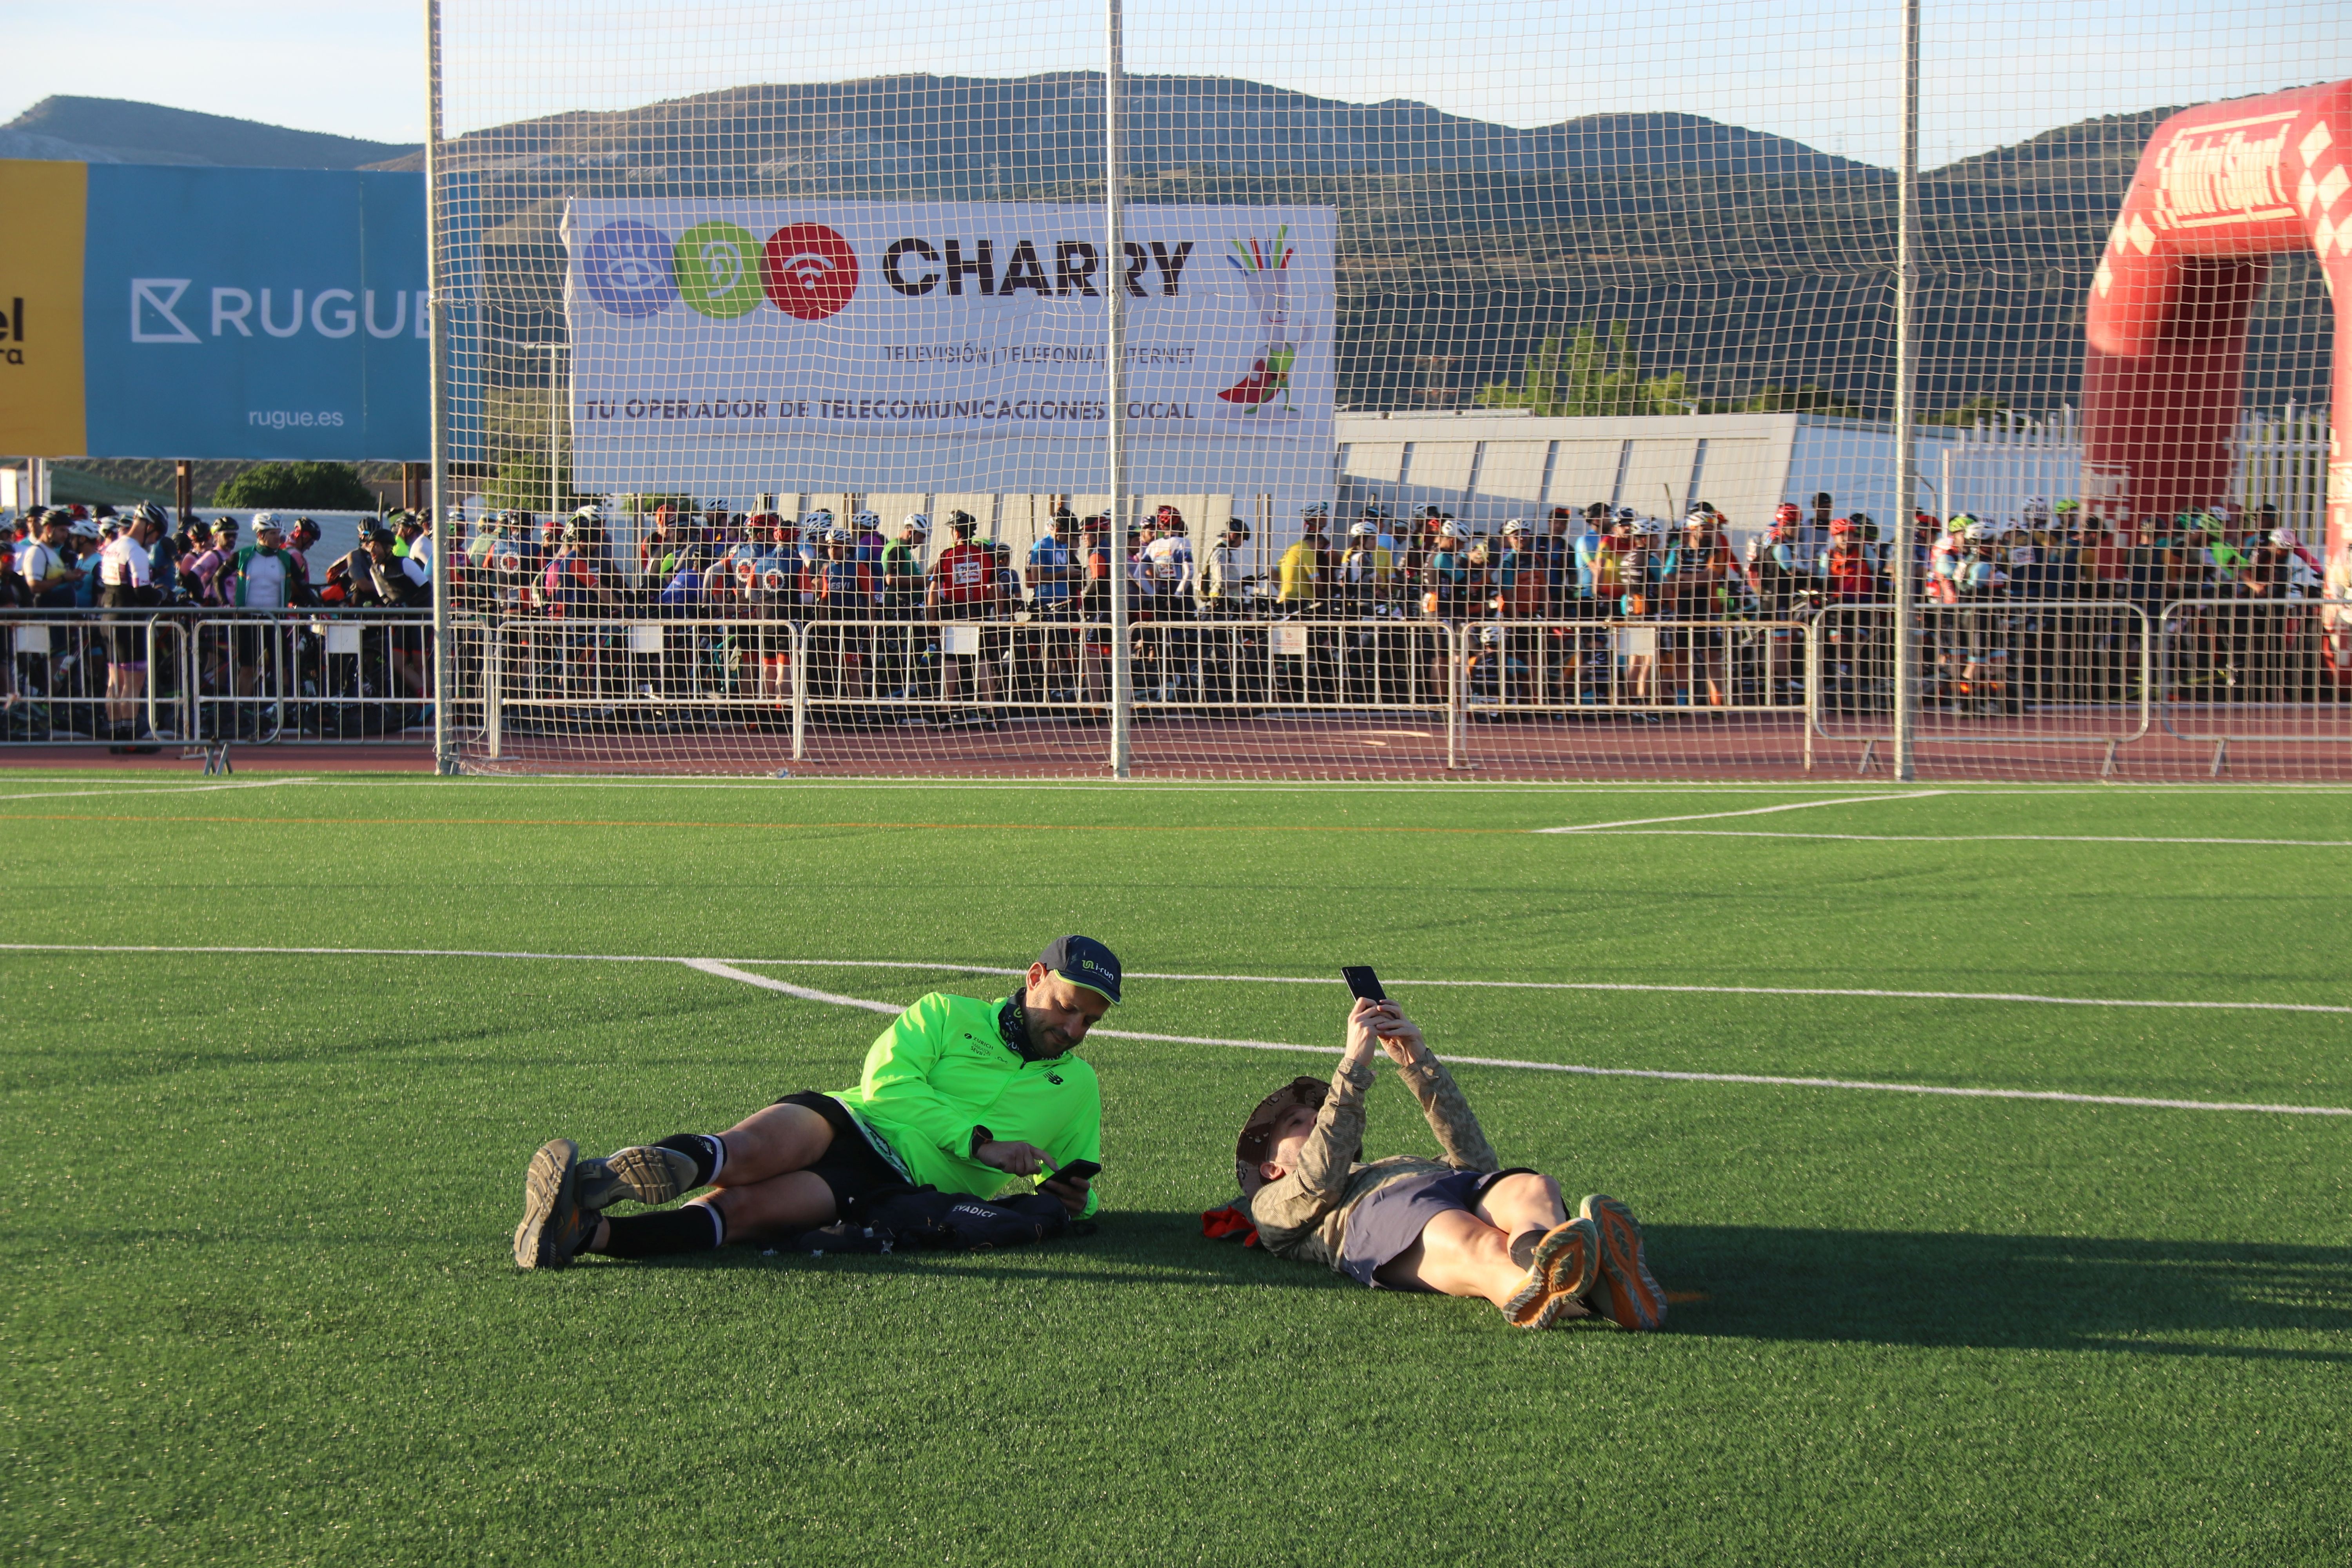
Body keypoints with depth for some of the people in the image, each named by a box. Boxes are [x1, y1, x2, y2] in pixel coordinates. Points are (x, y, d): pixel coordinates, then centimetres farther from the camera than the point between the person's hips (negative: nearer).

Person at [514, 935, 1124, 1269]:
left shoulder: (1078, 1089, 24)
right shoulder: (948, 1015, 16)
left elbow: (1078, 1186, 31)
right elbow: (887, 1081, 1)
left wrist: (1075, 1199, 5)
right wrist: (978, 1141, -8)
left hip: (902, 1185, -1)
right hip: (850, 1120, 1)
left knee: (739, 1208, -30)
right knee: (751, 1149, -37)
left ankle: (587, 1233, -54)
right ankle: (596, 1183, -61)